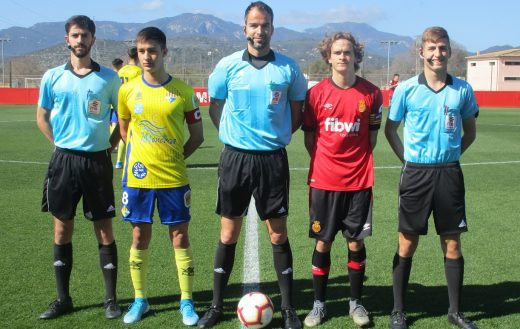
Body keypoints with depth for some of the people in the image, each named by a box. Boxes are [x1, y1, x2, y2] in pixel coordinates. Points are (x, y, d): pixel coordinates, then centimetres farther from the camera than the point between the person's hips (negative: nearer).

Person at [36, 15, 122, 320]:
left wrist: (111, 143, -1)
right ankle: (63, 299, 20)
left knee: (105, 232, 2)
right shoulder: (53, 76, 3)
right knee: (62, 230, 8)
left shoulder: (109, 77, -1)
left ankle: (111, 299, 12)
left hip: (97, 161, -2)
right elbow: (42, 116, 12)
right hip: (64, 160, 2)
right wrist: (61, 143, 3)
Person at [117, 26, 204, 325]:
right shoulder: (128, 90, 1)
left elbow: (197, 135, 4)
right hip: (138, 177, 2)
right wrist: (142, 154, 3)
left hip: (174, 178, -1)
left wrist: (175, 157, -4)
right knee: (140, 236, 10)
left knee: (180, 236, 4)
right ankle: (140, 299, 25)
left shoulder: (183, 91, -4)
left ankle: (187, 302, 16)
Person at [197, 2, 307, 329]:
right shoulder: (228, 65, -1)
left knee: (278, 234, 5)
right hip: (235, 157, 1)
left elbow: (297, 113, 9)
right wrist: (232, 135, 6)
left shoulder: (288, 68, -1)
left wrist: (276, 136, 5)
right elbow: (215, 107, 11)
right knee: (229, 233, 7)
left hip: (273, 159, 0)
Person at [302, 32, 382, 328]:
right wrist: (325, 162, 0)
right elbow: (309, 137, 6)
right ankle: (319, 304, 21)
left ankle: (356, 302, 24)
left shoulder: (371, 93, -1)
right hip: (324, 181, 0)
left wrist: (357, 160, 2)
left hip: (359, 181, 0)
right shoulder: (316, 93, -1)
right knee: (323, 242, 7)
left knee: (356, 242, 7)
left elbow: (372, 136, 9)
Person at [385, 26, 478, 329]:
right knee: (407, 244, 5)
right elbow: (390, 130, 7)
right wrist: (409, 159, 1)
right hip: (416, 174, -1)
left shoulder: (462, 90, 1)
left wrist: (450, 155, 5)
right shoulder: (406, 89, -3)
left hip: (449, 174, 1)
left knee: (452, 244, 7)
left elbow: (470, 132, 13)